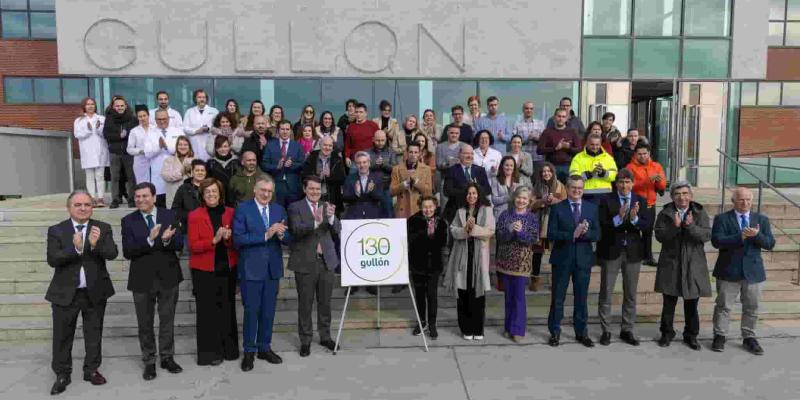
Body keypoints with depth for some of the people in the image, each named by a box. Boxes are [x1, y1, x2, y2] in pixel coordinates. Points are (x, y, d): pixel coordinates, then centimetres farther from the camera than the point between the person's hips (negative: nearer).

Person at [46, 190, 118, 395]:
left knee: (94, 334, 13)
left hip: (95, 292, 1)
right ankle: (62, 375, 25)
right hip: (65, 293, -1)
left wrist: (96, 244, -33)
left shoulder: (103, 228, -3)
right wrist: (75, 248, -29)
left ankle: (91, 370, 28)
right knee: (62, 336, 9)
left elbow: (112, 254, -14)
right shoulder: (56, 230, -3)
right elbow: (52, 259, -14)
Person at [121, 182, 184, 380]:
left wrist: (166, 240, -28)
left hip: (168, 276, 1)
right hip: (142, 279, 0)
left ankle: (167, 357, 28)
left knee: (167, 320, 13)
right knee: (145, 323, 11)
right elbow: (127, 252, -13)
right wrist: (149, 240, -27)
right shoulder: (128, 221, -4)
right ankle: (149, 362, 26)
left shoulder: (170, 215, -1)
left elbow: (179, 244, -6)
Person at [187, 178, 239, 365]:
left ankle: (229, 348, 23)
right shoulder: (195, 215, -2)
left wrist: (228, 239, -12)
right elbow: (193, 246, -7)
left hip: (227, 269, 3)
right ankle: (209, 352, 15)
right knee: (208, 311, 2)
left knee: (228, 308, 8)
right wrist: (214, 240, -21)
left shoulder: (230, 213, 5)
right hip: (204, 270, -2)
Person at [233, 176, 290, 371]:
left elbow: (289, 239, 5)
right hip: (251, 269, -4)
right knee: (251, 311, 3)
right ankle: (249, 351, 19)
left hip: (273, 268, 4)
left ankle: (264, 348, 28)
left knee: (268, 311, 13)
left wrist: (281, 234, -18)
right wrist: (266, 235, -22)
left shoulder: (279, 210, 7)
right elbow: (238, 239, -15)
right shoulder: (243, 209, -6)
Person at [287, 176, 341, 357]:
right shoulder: (295, 207, -3)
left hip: (326, 261, 3)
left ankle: (325, 336, 28)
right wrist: (315, 222, -34)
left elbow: (337, 230, -1)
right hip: (305, 262, -3)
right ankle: (305, 340, 19)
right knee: (305, 303, 6)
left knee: (325, 302, 13)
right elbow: (296, 230, -18)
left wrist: (331, 217, -22)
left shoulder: (327, 206, 8)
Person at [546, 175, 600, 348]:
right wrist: (572, 234, -22)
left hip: (583, 258, 2)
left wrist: (583, 233, -19)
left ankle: (581, 332, 24)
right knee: (557, 298, 6)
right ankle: (555, 332, 19)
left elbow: (597, 235, 1)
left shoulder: (592, 208, 6)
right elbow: (551, 235, -11)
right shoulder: (557, 208, -2)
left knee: (581, 298, 11)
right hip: (562, 258, -2)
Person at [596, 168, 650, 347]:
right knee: (606, 293, 4)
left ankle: (627, 330, 24)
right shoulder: (606, 200, -4)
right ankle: (606, 331, 15)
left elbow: (645, 225, -7)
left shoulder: (640, 201, 4)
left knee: (631, 294, 11)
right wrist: (618, 218, -28)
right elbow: (602, 225, -13)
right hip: (611, 251, -3)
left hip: (632, 252, 3)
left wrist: (634, 218, -26)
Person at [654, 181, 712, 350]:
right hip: (670, 264, 0)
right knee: (669, 302, 7)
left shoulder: (700, 213, 2)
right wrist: (675, 226, -23)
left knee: (691, 303, 8)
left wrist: (691, 226, -24)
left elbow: (707, 235, -9)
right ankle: (667, 333, 22)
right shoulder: (665, 213, 1)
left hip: (693, 265, 0)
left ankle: (691, 335, 24)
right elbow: (659, 235, -9)